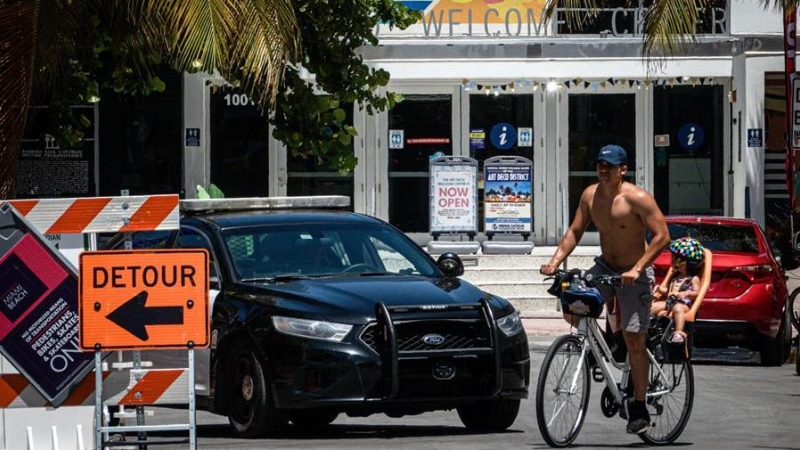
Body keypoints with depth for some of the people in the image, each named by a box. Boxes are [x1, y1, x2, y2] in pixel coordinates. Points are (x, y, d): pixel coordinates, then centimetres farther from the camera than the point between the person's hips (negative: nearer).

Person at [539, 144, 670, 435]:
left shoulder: (636, 198, -19)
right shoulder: (591, 195, -1)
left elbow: (662, 236, -20)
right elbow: (575, 231, 6)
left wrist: (637, 269, -28)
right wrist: (555, 261, -8)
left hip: (634, 275, -6)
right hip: (604, 268, 6)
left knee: (633, 341, -7)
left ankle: (639, 408, 2)